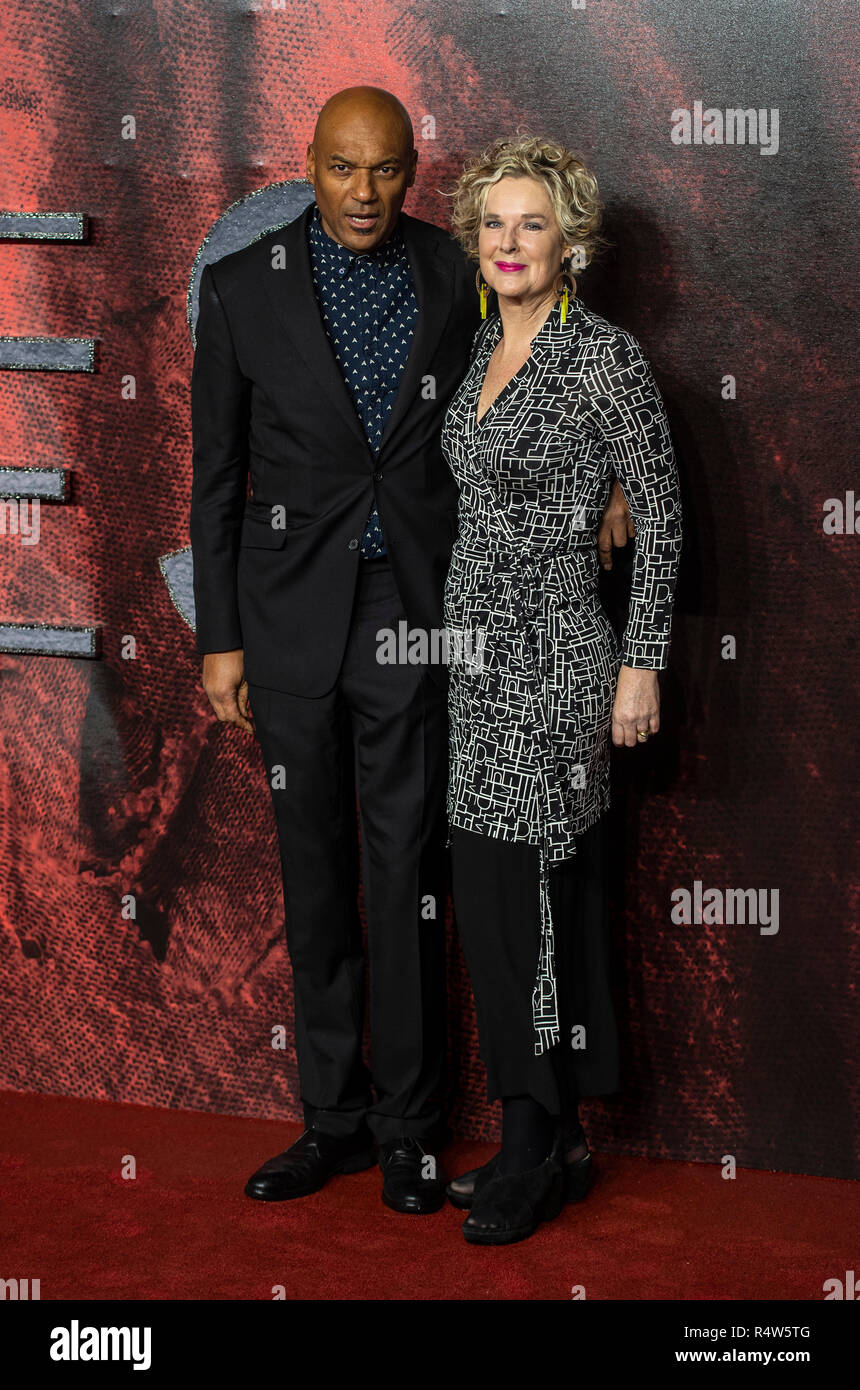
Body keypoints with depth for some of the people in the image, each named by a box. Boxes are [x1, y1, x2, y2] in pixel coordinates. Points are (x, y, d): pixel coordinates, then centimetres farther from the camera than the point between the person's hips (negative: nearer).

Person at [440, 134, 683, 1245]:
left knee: (521, 899, -5)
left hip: (550, 655, -8)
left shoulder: (605, 356, -11)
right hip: (479, 648, 8)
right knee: (498, 901, 10)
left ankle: (537, 1153, 8)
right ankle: (552, 1140, 21)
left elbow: (660, 520, -9)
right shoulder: (484, 346, 11)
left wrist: (640, 665, -12)